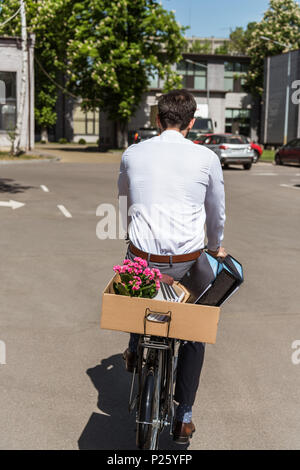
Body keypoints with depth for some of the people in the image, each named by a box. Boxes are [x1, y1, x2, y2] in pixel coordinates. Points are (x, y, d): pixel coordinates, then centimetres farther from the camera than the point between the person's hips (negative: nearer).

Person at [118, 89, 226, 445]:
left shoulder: (132, 154, 3)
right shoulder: (207, 158, -2)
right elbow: (217, 213, 11)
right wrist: (216, 247, 31)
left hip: (143, 258, 1)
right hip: (187, 263, -1)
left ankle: (135, 348, 39)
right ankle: (184, 418, 24)